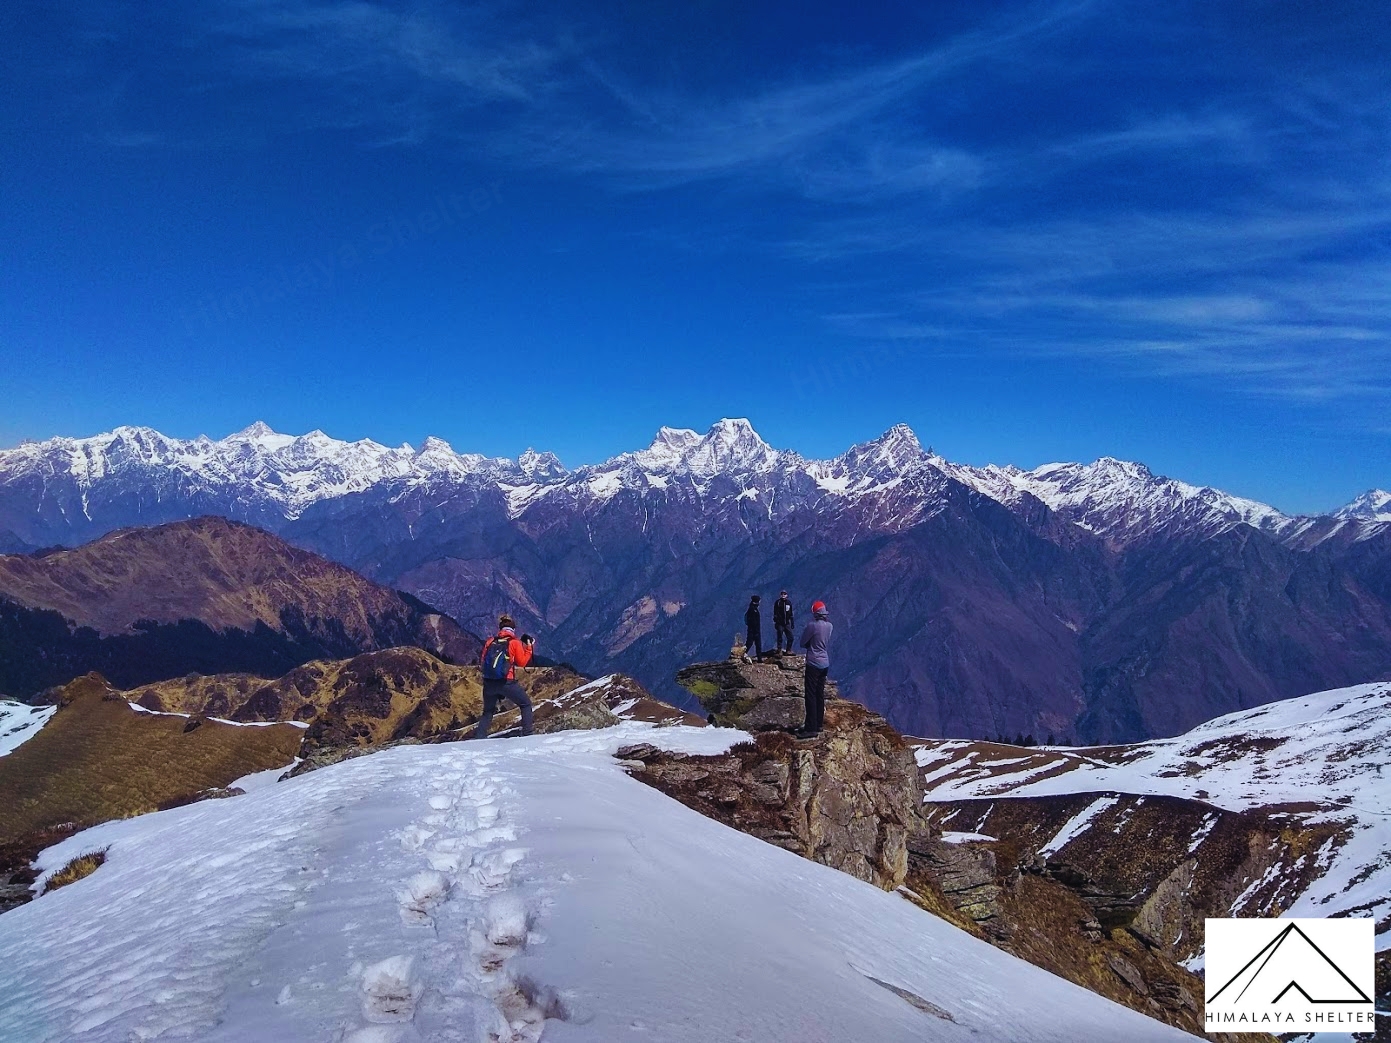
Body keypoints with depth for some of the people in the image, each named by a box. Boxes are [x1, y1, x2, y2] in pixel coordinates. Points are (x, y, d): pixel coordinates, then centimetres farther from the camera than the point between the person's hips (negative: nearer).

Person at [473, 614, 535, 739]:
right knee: (526, 705, 16)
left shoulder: (490, 641, 9)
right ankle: (527, 734, 6)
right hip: (507, 683, -4)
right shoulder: (515, 642, -1)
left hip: (488, 683, 4)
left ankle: (479, 737, 10)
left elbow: (482, 660, 13)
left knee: (488, 711, 24)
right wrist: (528, 647, 16)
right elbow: (522, 662, 7)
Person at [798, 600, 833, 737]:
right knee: (820, 695, 14)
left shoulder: (812, 626, -16)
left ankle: (811, 728, -8)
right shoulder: (829, 626, 4)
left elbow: (803, 643, -6)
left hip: (813, 663, -7)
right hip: (825, 663, 7)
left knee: (811, 696, -5)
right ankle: (819, 724, 21)